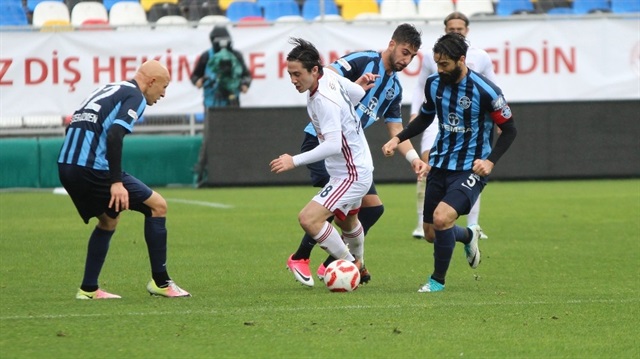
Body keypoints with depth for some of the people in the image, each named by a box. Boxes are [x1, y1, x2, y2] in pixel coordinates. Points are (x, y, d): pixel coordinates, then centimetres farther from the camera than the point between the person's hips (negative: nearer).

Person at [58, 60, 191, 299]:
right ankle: (160, 282, 4)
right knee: (157, 206, 2)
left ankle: (88, 289, 24)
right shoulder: (135, 97, -2)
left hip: (65, 165, 9)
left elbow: (74, 126, 24)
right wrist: (116, 182, -19)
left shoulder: (108, 90, 24)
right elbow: (114, 135, -18)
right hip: (92, 168, -9)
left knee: (108, 221, 28)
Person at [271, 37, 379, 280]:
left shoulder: (324, 100, -29)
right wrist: (361, 86, 30)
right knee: (347, 221, 33)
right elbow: (356, 93, 10)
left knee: (308, 219, -21)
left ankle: (350, 266, -6)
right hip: (356, 168, 11)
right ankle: (358, 267, 57)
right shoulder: (329, 77, -5)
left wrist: (294, 161, -36)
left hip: (352, 176, -11)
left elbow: (333, 145, -36)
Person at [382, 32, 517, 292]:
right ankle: (468, 236, 44)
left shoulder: (485, 91, -18)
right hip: (440, 165, 6)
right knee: (431, 231, 9)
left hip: (471, 170, -6)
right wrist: (398, 139, 6)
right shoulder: (434, 84, -1)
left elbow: (509, 129, -8)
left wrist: (490, 161, -19)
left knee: (441, 218, -25)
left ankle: (438, 279, -2)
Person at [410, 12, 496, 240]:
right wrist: (415, 112, 3)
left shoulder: (480, 57, 5)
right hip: (438, 119, -1)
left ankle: (473, 226, 8)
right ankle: (423, 224, -15)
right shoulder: (432, 56, 6)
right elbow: (420, 86, 15)